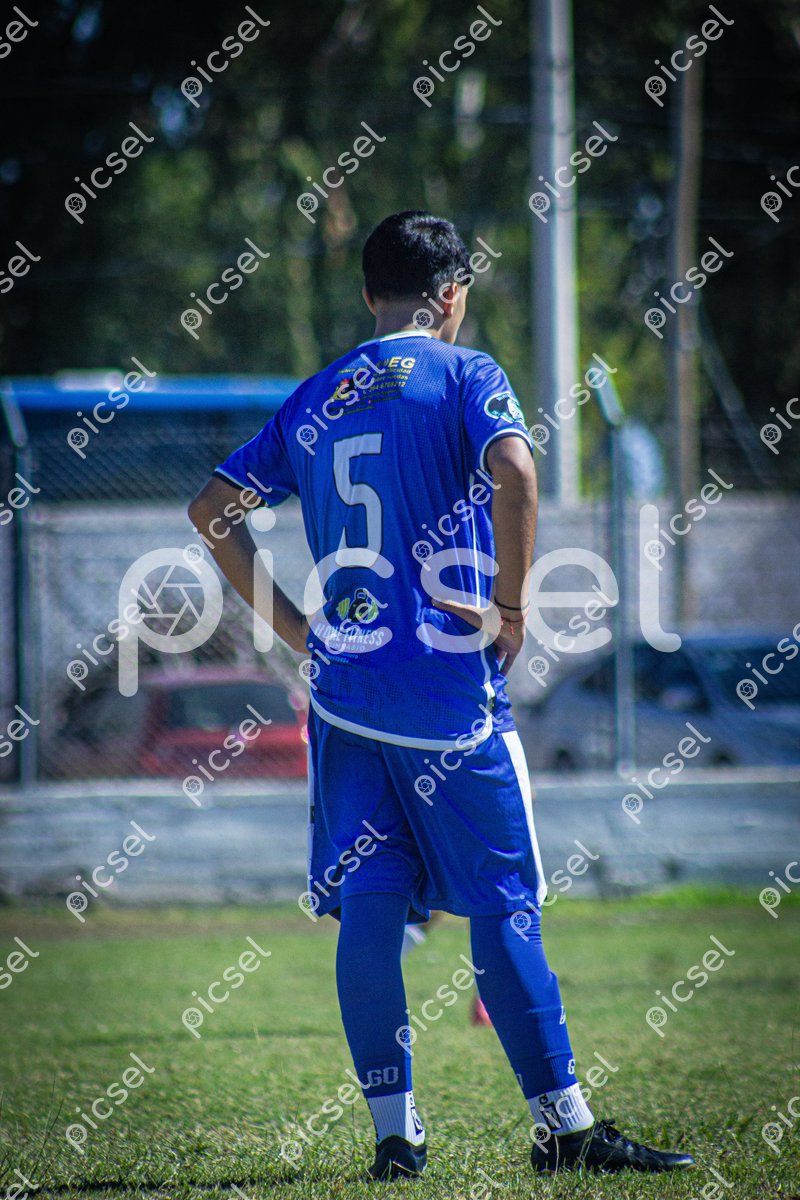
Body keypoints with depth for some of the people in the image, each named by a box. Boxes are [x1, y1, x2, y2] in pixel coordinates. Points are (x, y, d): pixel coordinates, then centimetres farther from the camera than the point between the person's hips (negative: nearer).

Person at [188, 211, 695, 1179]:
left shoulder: (316, 399, 14)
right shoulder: (463, 374, -2)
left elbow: (212, 509, 15)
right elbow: (513, 471, -21)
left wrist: (289, 622, 15)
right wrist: (511, 604, -12)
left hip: (341, 688, 5)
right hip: (446, 683, -5)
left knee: (369, 907, 5)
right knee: (503, 905, -1)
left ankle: (393, 1131, 5)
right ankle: (562, 1125, 1)